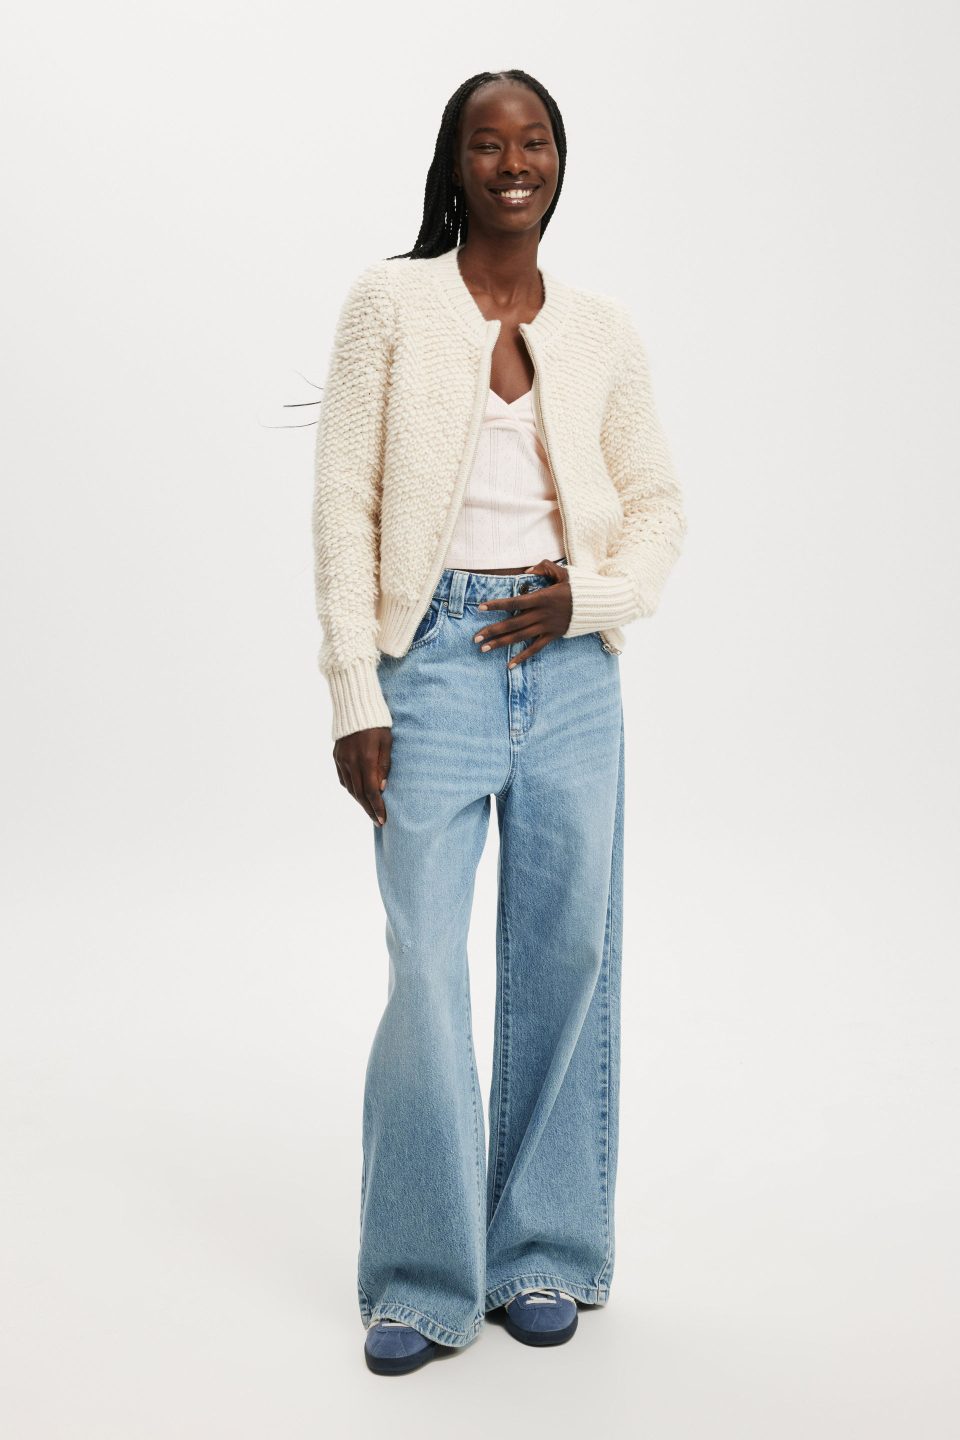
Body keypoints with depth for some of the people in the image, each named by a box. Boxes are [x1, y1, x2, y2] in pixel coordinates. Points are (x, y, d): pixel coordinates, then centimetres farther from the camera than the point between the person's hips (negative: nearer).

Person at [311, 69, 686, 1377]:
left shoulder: (603, 332, 10)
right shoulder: (391, 303, 2)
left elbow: (659, 502, 15)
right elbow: (344, 504, -3)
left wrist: (592, 591, -6)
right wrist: (355, 695, -9)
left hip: (569, 662, 3)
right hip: (437, 653, -3)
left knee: (567, 960, 6)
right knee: (424, 965, -4)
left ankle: (542, 1253, 23)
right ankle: (423, 1279, 11)